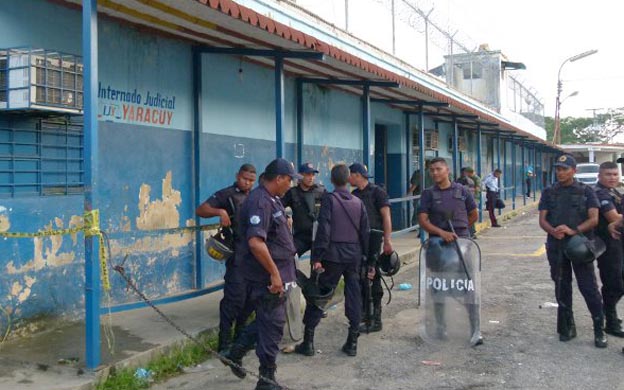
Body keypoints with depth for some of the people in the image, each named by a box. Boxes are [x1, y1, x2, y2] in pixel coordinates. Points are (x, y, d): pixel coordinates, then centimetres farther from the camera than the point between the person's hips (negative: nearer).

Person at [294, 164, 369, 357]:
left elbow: (323, 230, -14)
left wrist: (317, 257, -13)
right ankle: (352, 342, 12)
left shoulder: (329, 199, -6)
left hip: (333, 255, -4)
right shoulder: (358, 202, 7)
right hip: (354, 255, 4)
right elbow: (365, 232, 9)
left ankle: (308, 342, 4)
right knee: (354, 296, 9)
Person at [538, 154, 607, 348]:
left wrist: (573, 230, -22)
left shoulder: (586, 191, 2)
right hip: (556, 247, 3)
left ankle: (599, 330, 4)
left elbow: (594, 219, -6)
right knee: (562, 288, 10)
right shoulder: (549, 192, 9)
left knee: (589, 288, -5)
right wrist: (553, 231, -19)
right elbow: (542, 219, 3)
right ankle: (567, 328, 21)